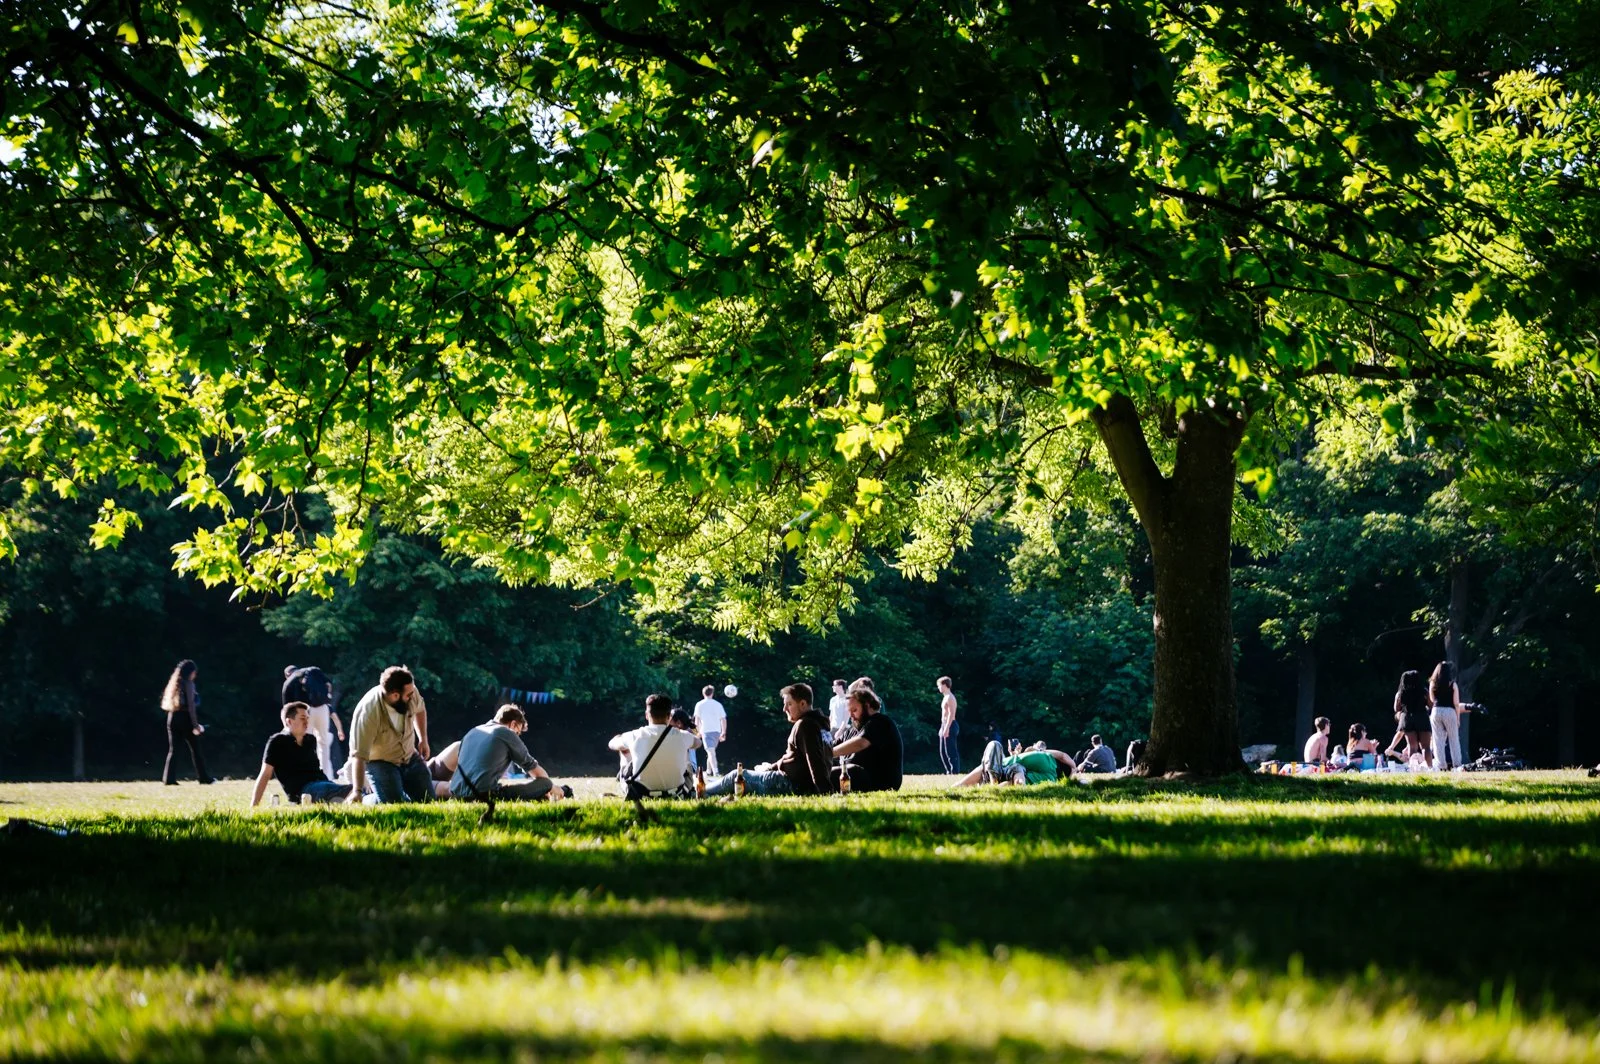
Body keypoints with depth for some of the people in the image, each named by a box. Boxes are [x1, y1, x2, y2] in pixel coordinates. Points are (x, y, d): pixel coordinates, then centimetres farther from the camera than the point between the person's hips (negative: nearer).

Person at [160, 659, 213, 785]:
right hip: (185, 718, -6)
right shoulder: (188, 684, -8)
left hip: (172, 718, 6)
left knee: (173, 750, 5)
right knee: (195, 749, 3)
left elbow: (168, 703, 12)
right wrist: (195, 725, -12)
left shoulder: (174, 683, 13)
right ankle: (203, 777, 8)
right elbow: (191, 706, -13)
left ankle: (168, 778, -3)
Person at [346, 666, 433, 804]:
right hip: (380, 762, -6)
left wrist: (423, 739, 7)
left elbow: (420, 709, 9)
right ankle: (364, 800, 7)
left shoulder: (410, 692, -19)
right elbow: (359, 755, -37)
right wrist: (357, 791, -43)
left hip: (410, 757, 6)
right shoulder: (368, 712, -35)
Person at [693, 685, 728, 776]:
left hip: (706, 731, -4)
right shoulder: (718, 704, 9)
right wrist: (723, 733, 13)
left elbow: (697, 719, 0)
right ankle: (708, 771, 27)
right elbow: (723, 719, 8)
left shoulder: (700, 705, 2)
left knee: (711, 752, -13)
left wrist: (698, 731, 11)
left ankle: (715, 771, -28)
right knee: (711, 752, 20)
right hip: (717, 731, 4)